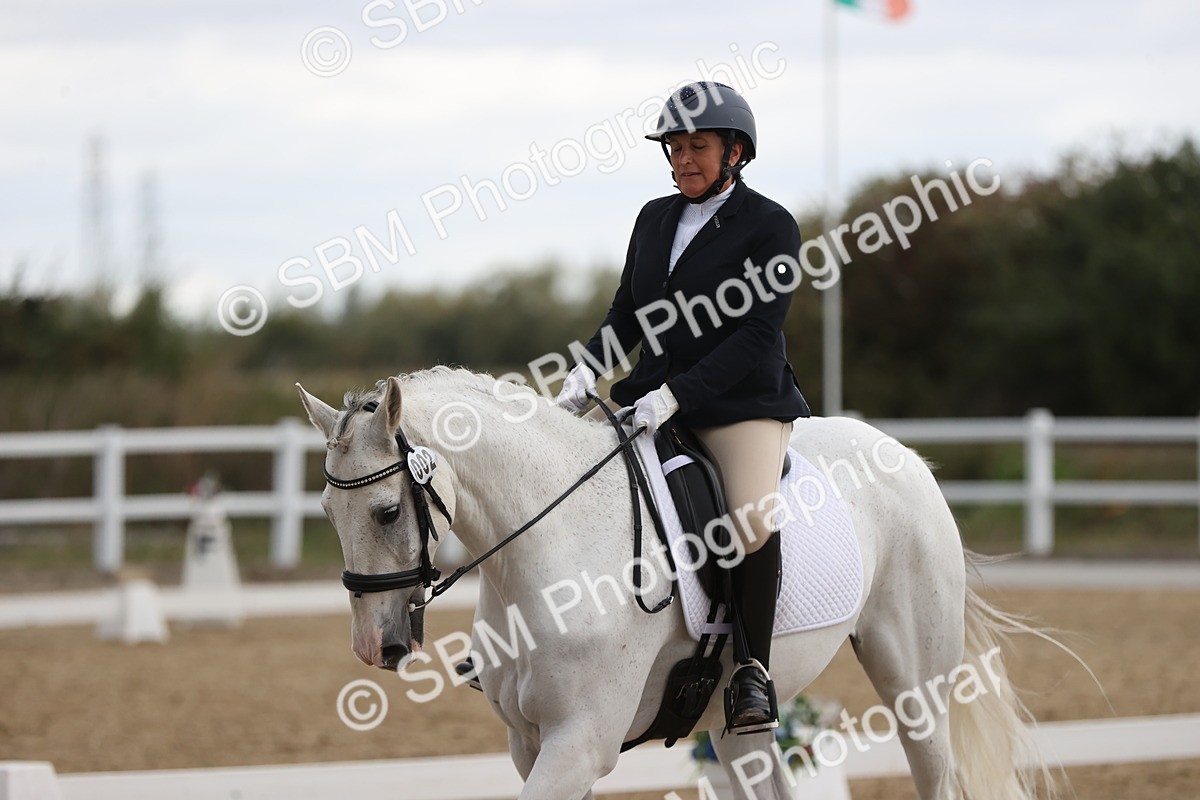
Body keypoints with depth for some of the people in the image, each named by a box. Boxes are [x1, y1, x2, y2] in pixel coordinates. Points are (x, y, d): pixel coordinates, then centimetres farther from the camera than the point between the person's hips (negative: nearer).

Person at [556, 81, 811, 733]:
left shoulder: (771, 226, -8)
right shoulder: (655, 218, 11)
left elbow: (757, 335, -15)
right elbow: (626, 314, 15)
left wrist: (674, 395, -23)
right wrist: (586, 372, -5)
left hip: (742, 399, -6)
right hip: (652, 392, 6)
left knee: (754, 522, -30)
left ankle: (752, 669, -14)